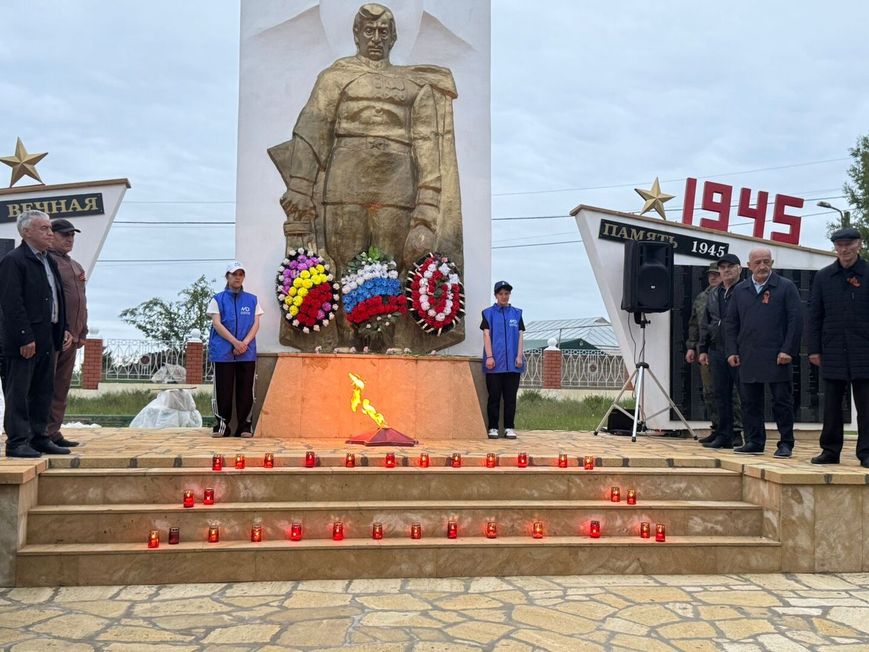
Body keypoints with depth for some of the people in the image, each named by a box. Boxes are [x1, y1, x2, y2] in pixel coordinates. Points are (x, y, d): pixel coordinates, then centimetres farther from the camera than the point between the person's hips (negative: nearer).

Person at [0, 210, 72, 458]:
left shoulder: (49, 261, 16)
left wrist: (64, 329, 12)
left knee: (43, 391, 13)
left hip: (47, 339, 9)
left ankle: (38, 438, 22)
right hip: (23, 341, -9)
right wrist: (26, 338, -20)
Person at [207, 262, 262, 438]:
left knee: (245, 390, 1)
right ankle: (222, 425, 8)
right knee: (223, 390, -1)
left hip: (247, 353, 1)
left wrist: (245, 343, -11)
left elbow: (256, 324, 6)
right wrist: (235, 342, -14)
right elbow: (217, 324, -2)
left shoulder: (252, 300, 13)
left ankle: (245, 426, 7)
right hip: (223, 353, -1)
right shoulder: (218, 299, 7)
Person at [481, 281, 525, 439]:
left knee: (510, 397, 5)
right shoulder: (488, 313, 6)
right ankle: (493, 428, 8)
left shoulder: (516, 313, 12)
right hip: (495, 363, -2)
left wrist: (519, 356, -2)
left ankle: (509, 428, 11)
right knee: (494, 396, 2)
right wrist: (489, 356, -9)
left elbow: (520, 335, 8)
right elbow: (486, 335, 0)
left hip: (512, 363, 2)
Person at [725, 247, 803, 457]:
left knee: (782, 401, 2)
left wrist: (788, 350, -11)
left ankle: (786, 444, 11)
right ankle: (754, 442, 15)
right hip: (748, 358, 4)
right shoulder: (740, 290, 12)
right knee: (750, 402, 7)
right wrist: (732, 351, 4)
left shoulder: (786, 287, 1)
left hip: (777, 357, -4)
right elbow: (731, 322, 14)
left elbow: (796, 320, -4)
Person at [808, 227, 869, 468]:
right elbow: (814, 315, 7)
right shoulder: (823, 277, 7)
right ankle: (830, 450, 16)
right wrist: (814, 349, 1)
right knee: (832, 405, 8)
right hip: (833, 352, 2)